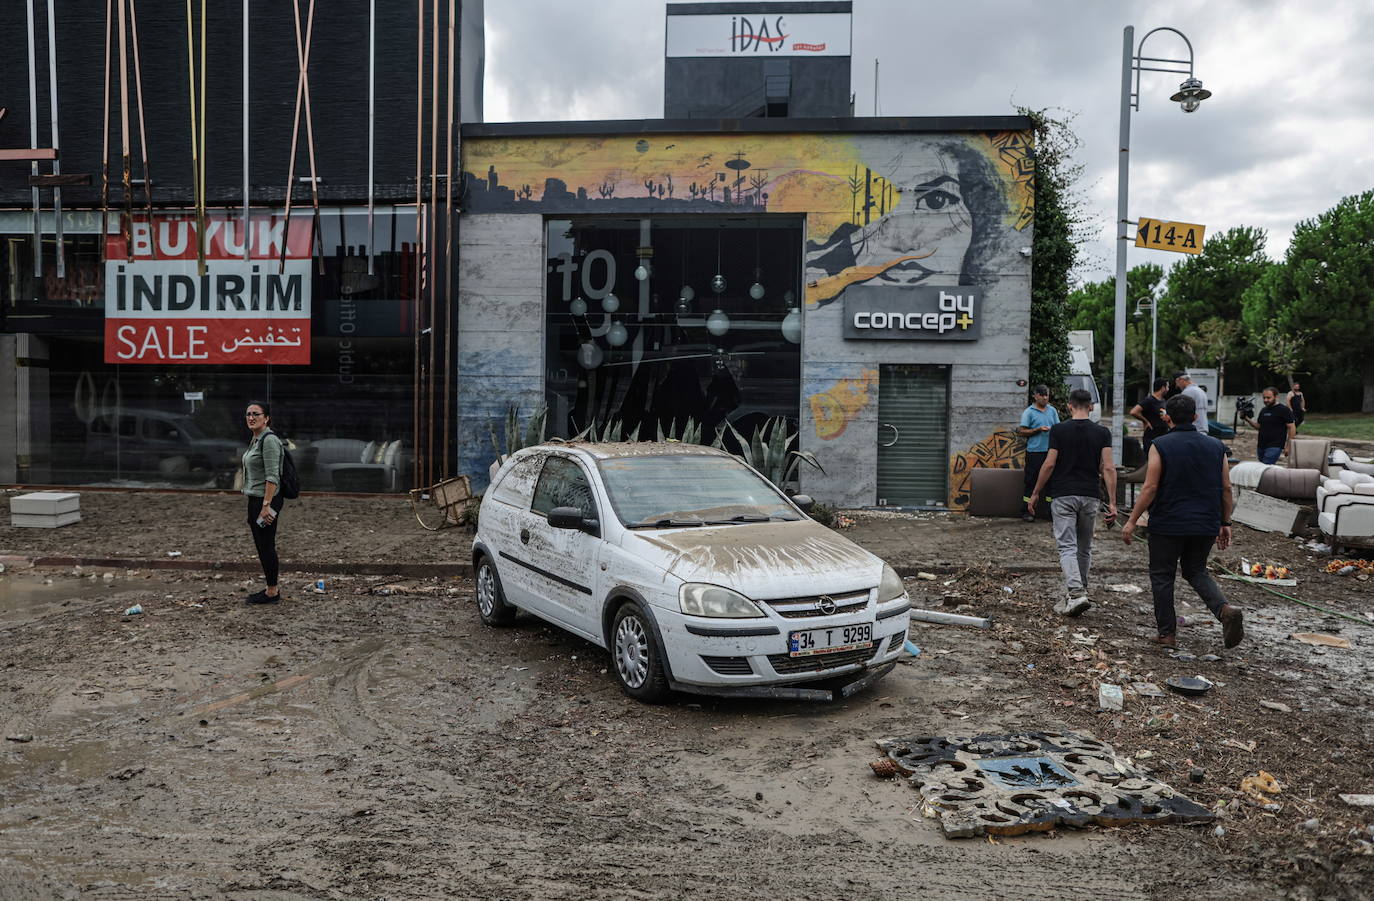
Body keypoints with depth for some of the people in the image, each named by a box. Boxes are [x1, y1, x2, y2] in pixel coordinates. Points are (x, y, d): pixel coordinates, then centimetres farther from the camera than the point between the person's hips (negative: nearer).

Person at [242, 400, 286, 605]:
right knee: (261, 546, 14)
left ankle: (272, 592, 6)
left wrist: (266, 505, -25)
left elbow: (272, 476, -22)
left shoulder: (269, 440, -16)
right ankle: (272, 588, 22)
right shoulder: (256, 439, 14)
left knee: (266, 546, -2)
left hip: (266, 500, -10)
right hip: (255, 499, 10)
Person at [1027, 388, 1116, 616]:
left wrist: (1035, 493, 3)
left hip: (1063, 495, -3)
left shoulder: (1058, 430, -4)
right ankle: (1078, 591, 27)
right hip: (1090, 497, 3)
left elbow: (1049, 464, -7)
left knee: (1067, 547, -4)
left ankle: (1076, 593, -22)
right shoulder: (1102, 433, 2)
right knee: (1084, 548, 17)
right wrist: (1112, 502, -4)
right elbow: (1108, 468, -5)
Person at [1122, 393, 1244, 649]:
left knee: (1162, 576, 8)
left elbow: (1150, 488, -13)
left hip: (1168, 524, -4)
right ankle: (1225, 609, -4)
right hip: (1206, 526, 5)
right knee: (1196, 571, 20)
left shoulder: (1161, 446, -8)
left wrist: (1132, 521, -8)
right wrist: (1225, 524, 16)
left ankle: (1166, 632, 11)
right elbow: (1226, 489, 7)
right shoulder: (1216, 446, 6)